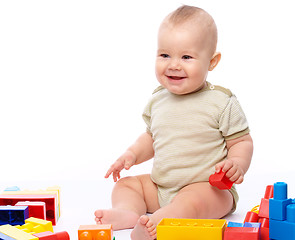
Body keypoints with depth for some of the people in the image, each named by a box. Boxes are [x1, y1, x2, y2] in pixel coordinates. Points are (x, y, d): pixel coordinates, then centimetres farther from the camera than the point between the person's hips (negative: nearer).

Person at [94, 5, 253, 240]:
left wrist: (237, 164, -25)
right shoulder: (158, 100, 7)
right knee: (126, 183, 1)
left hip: (208, 188, -7)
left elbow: (242, 142, -5)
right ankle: (127, 212, -26)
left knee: (193, 201, -36)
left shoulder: (222, 103, -10)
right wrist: (132, 154, 6)